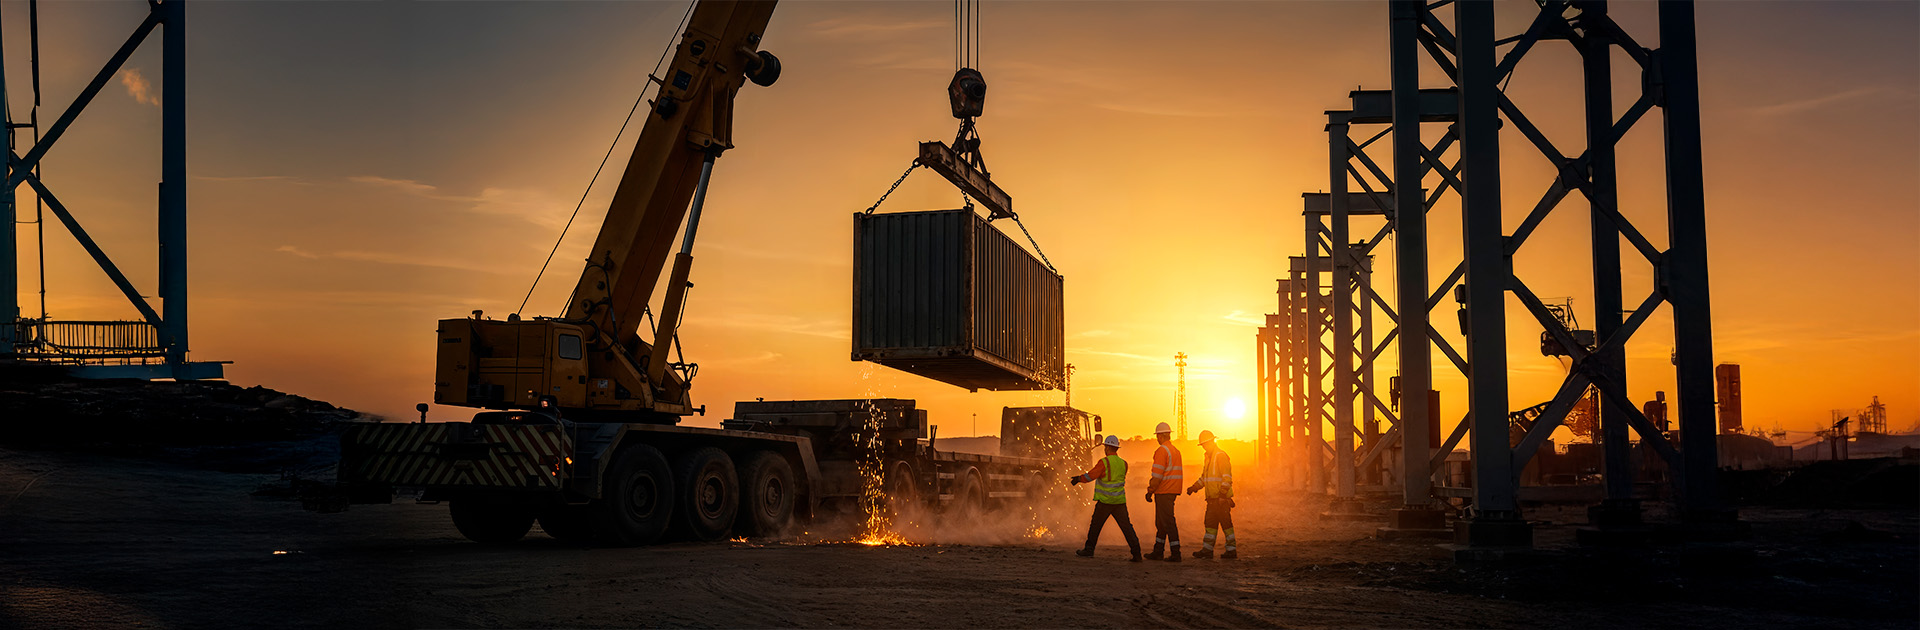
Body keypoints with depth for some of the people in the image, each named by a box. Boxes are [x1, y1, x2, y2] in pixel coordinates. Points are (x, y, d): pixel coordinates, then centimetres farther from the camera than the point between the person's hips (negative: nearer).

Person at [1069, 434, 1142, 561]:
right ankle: (1136, 552, -7)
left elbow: (1090, 477, -12)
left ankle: (1089, 550, 20)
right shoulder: (1123, 464, 5)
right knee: (1126, 526, 2)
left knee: (1095, 525, 12)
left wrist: (1078, 478, 6)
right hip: (1120, 501, 4)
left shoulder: (1104, 462, -13)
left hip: (1105, 501, -4)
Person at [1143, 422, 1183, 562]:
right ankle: (1158, 551, 21)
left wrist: (1150, 491, -10)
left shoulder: (1161, 451, -13)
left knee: (1167, 521, -8)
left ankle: (1176, 554, -10)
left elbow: (1158, 475, -17)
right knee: (1160, 522, 16)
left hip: (1163, 491, -9)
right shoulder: (1176, 451, 15)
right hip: (1173, 491, 9)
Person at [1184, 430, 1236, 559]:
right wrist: (1194, 487, 17)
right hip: (1212, 498, 9)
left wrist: (1223, 493, -26)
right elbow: (1204, 477, 28)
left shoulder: (1221, 456, -11)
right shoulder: (1209, 457, 18)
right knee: (1210, 523, 10)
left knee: (1226, 523, -5)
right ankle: (1207, 550, 14)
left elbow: (1227, 477, -18)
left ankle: (1231, 551, -1)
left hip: (1222, 498, -9)